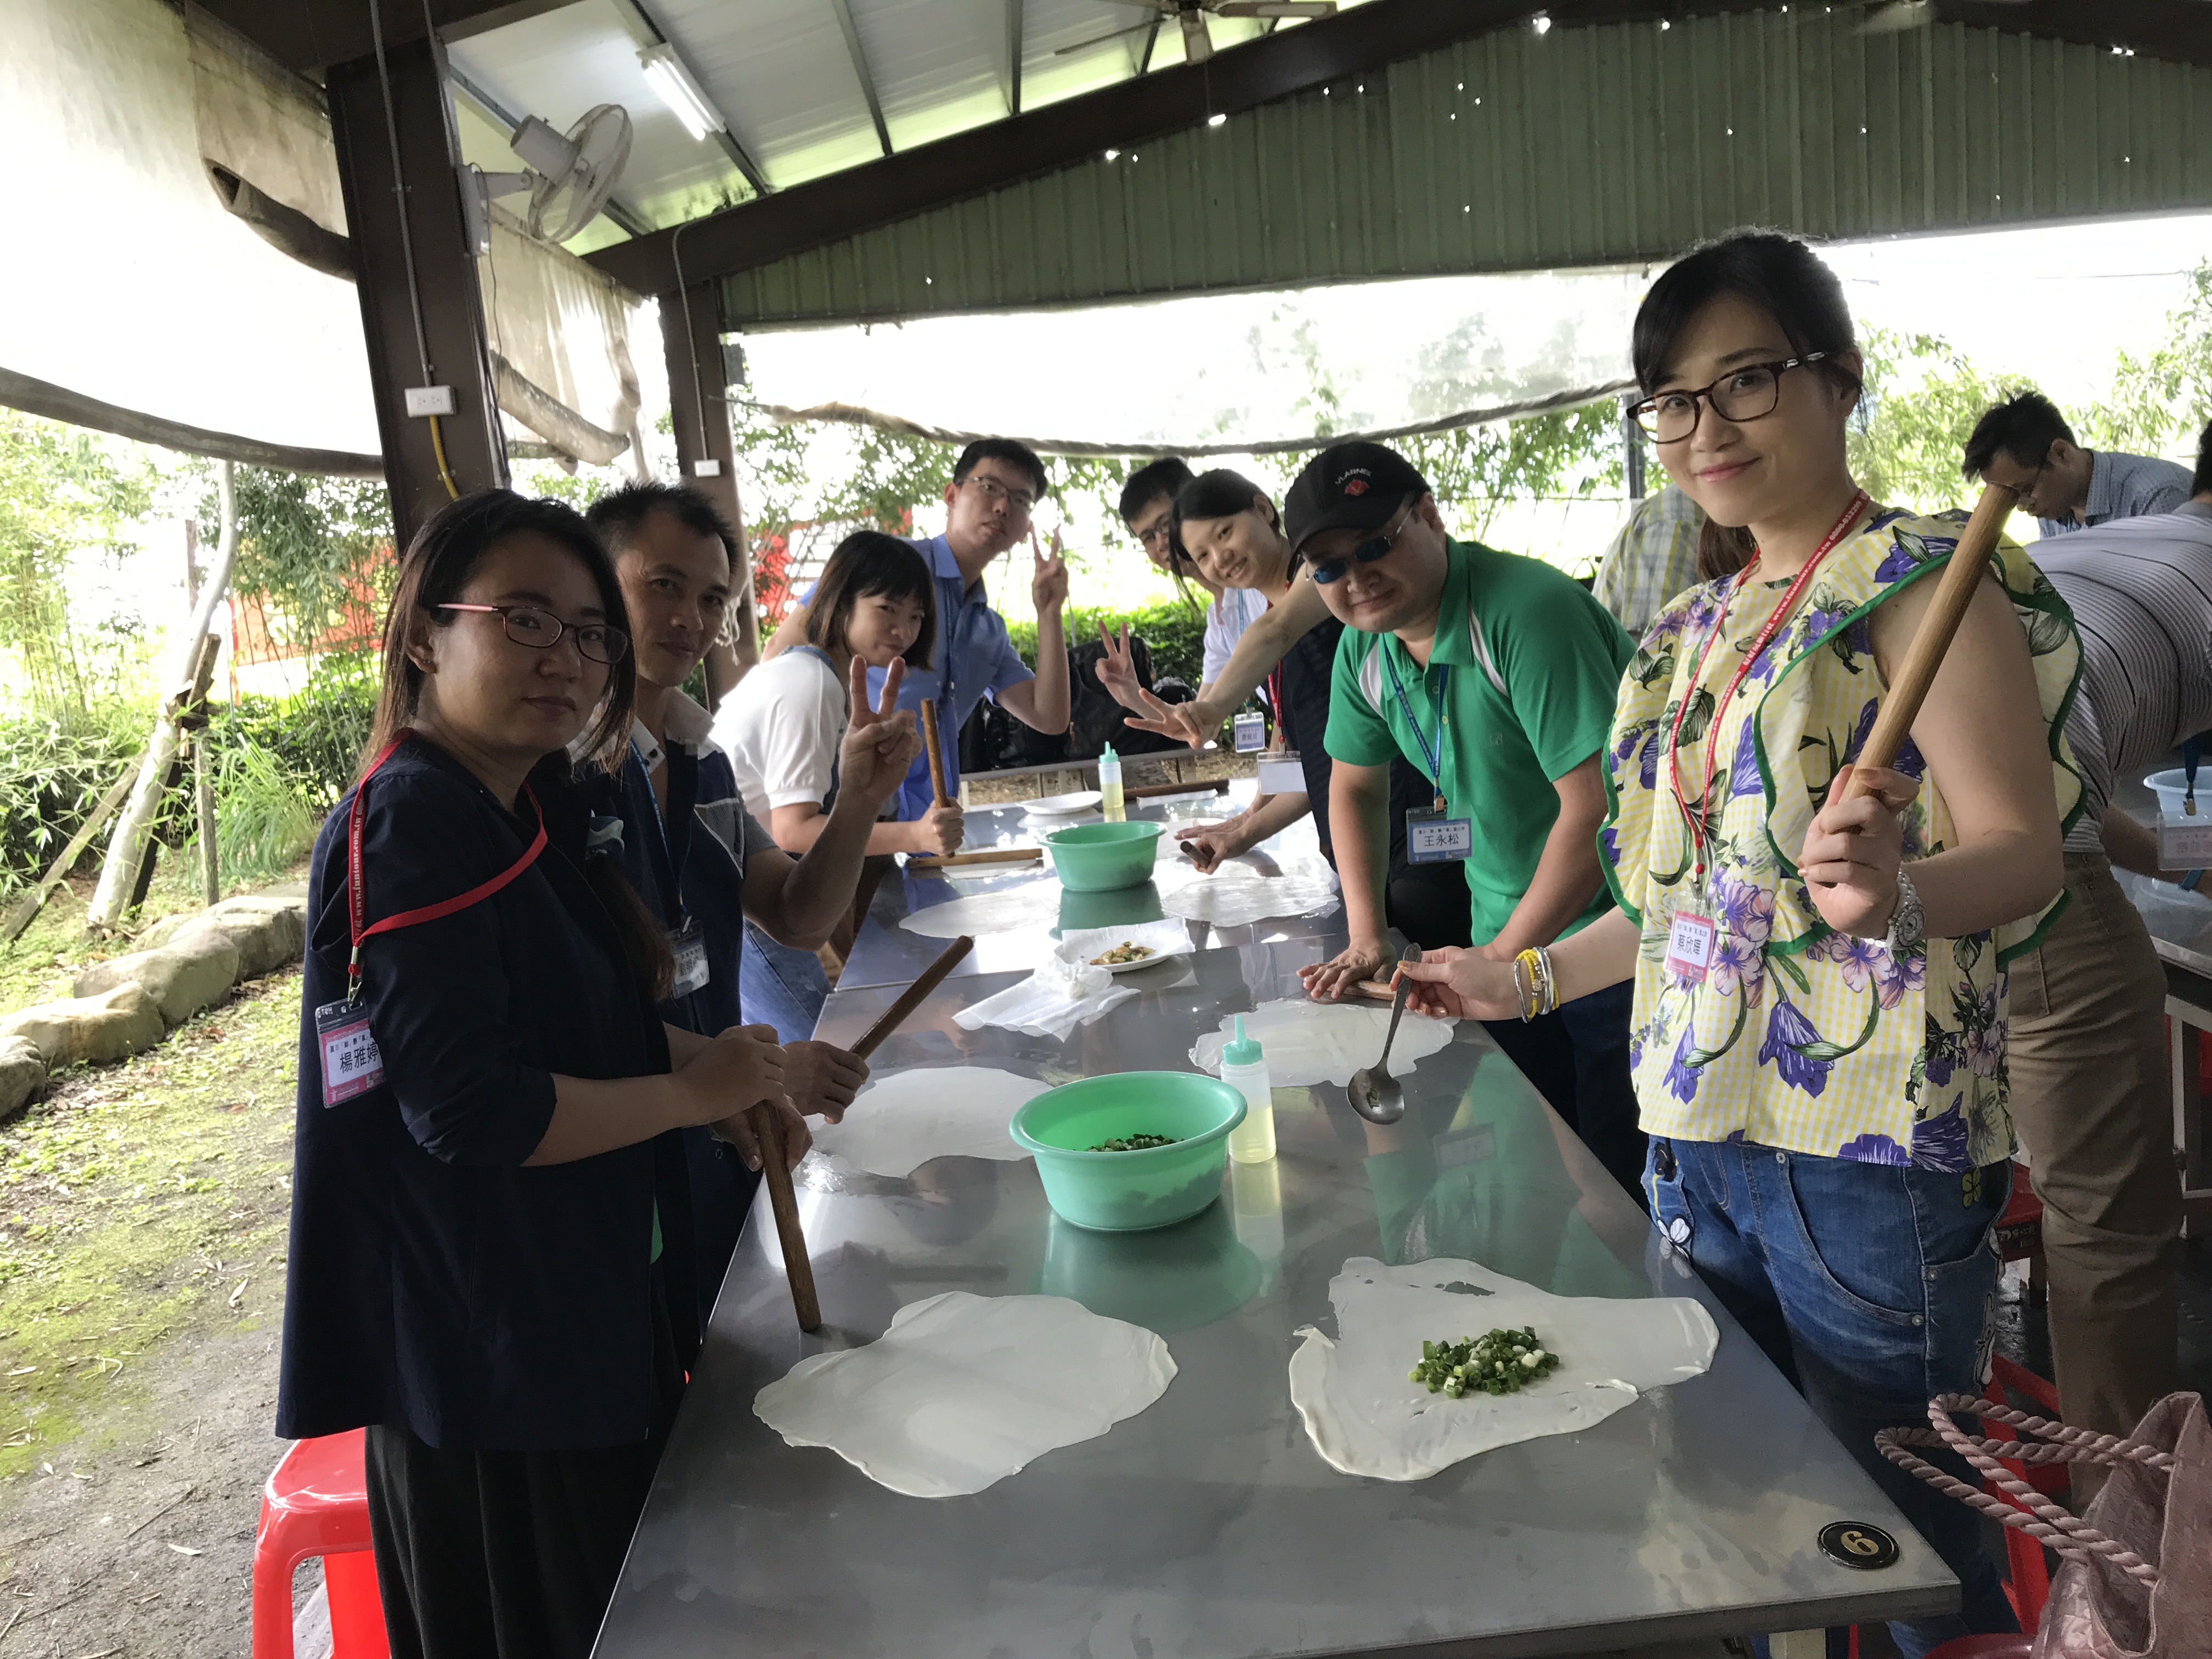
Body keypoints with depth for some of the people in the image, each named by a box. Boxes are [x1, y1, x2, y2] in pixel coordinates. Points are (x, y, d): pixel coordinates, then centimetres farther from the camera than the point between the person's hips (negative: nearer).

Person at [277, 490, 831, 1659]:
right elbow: (466, 1111, -28)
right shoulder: (408, 826, -23)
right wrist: (692, 1092, -17)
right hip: (489, 1356, -9)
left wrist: (732, 1072, -1)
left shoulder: (527, 809, 6)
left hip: (585, 1318, 9)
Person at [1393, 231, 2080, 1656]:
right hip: (1701, 1132, 7)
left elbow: (2024, 851, -16)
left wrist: (1893, 892, -36)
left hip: (1869, 1149, -7)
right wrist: (1528, 979, 17)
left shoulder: (1924, 587, -7)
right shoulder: (1703, 623, 14)